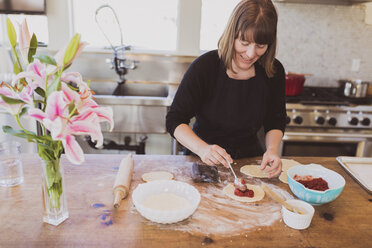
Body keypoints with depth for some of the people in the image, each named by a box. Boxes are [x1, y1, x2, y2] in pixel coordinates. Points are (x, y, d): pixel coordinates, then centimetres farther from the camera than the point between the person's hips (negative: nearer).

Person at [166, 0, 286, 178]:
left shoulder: (274, 72, -5)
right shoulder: (205, 66, -16)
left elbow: (275, 122, 8)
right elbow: (174, 120, -14)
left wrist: (272, 150, -13)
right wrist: (202, 148, -31)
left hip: (249, 158, 4)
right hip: (204, 163, -3)